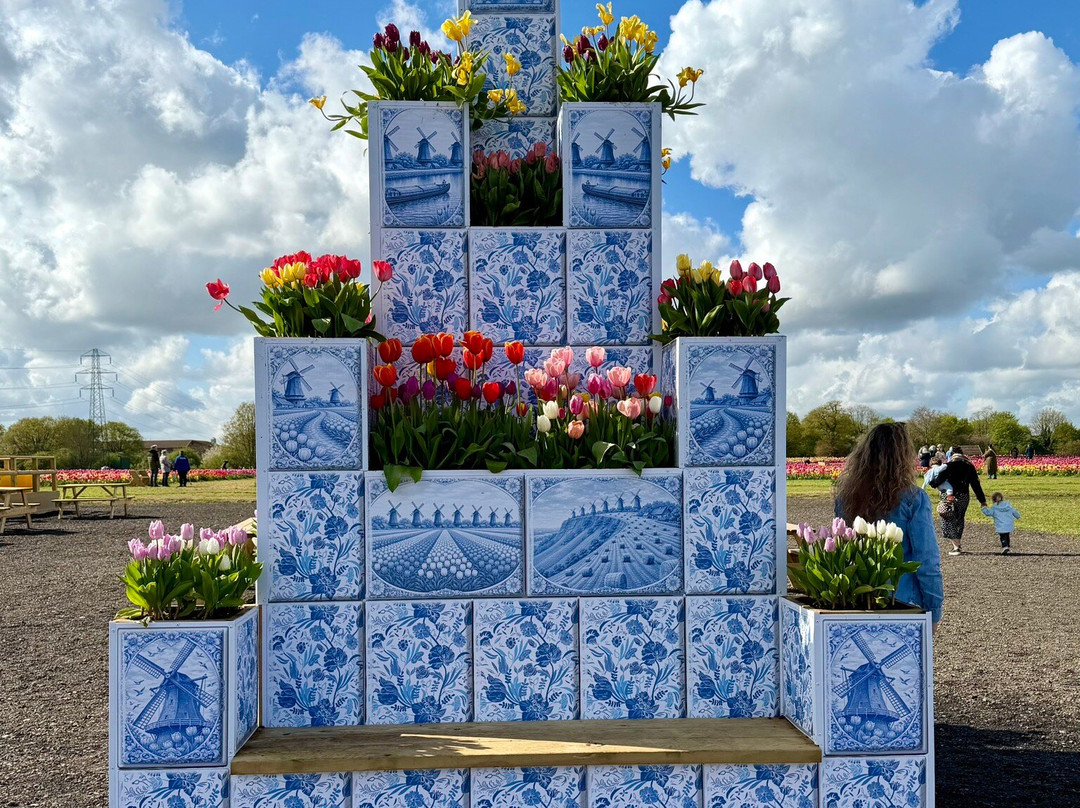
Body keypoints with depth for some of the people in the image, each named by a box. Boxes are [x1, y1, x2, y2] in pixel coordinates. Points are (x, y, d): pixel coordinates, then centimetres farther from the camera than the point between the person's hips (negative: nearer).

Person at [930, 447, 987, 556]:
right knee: (959, 520, 19)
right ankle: (957, 545, 26)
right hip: (964, 497, 5)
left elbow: (940, 479, -14)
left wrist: (932, 482, 9)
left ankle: (956, 547, -8)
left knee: (949, 520, 2)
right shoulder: (969, 465, 5)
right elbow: (975, 484, 6)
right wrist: (982, 500, 10)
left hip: (951, 497, -5)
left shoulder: (949, 465, -9)